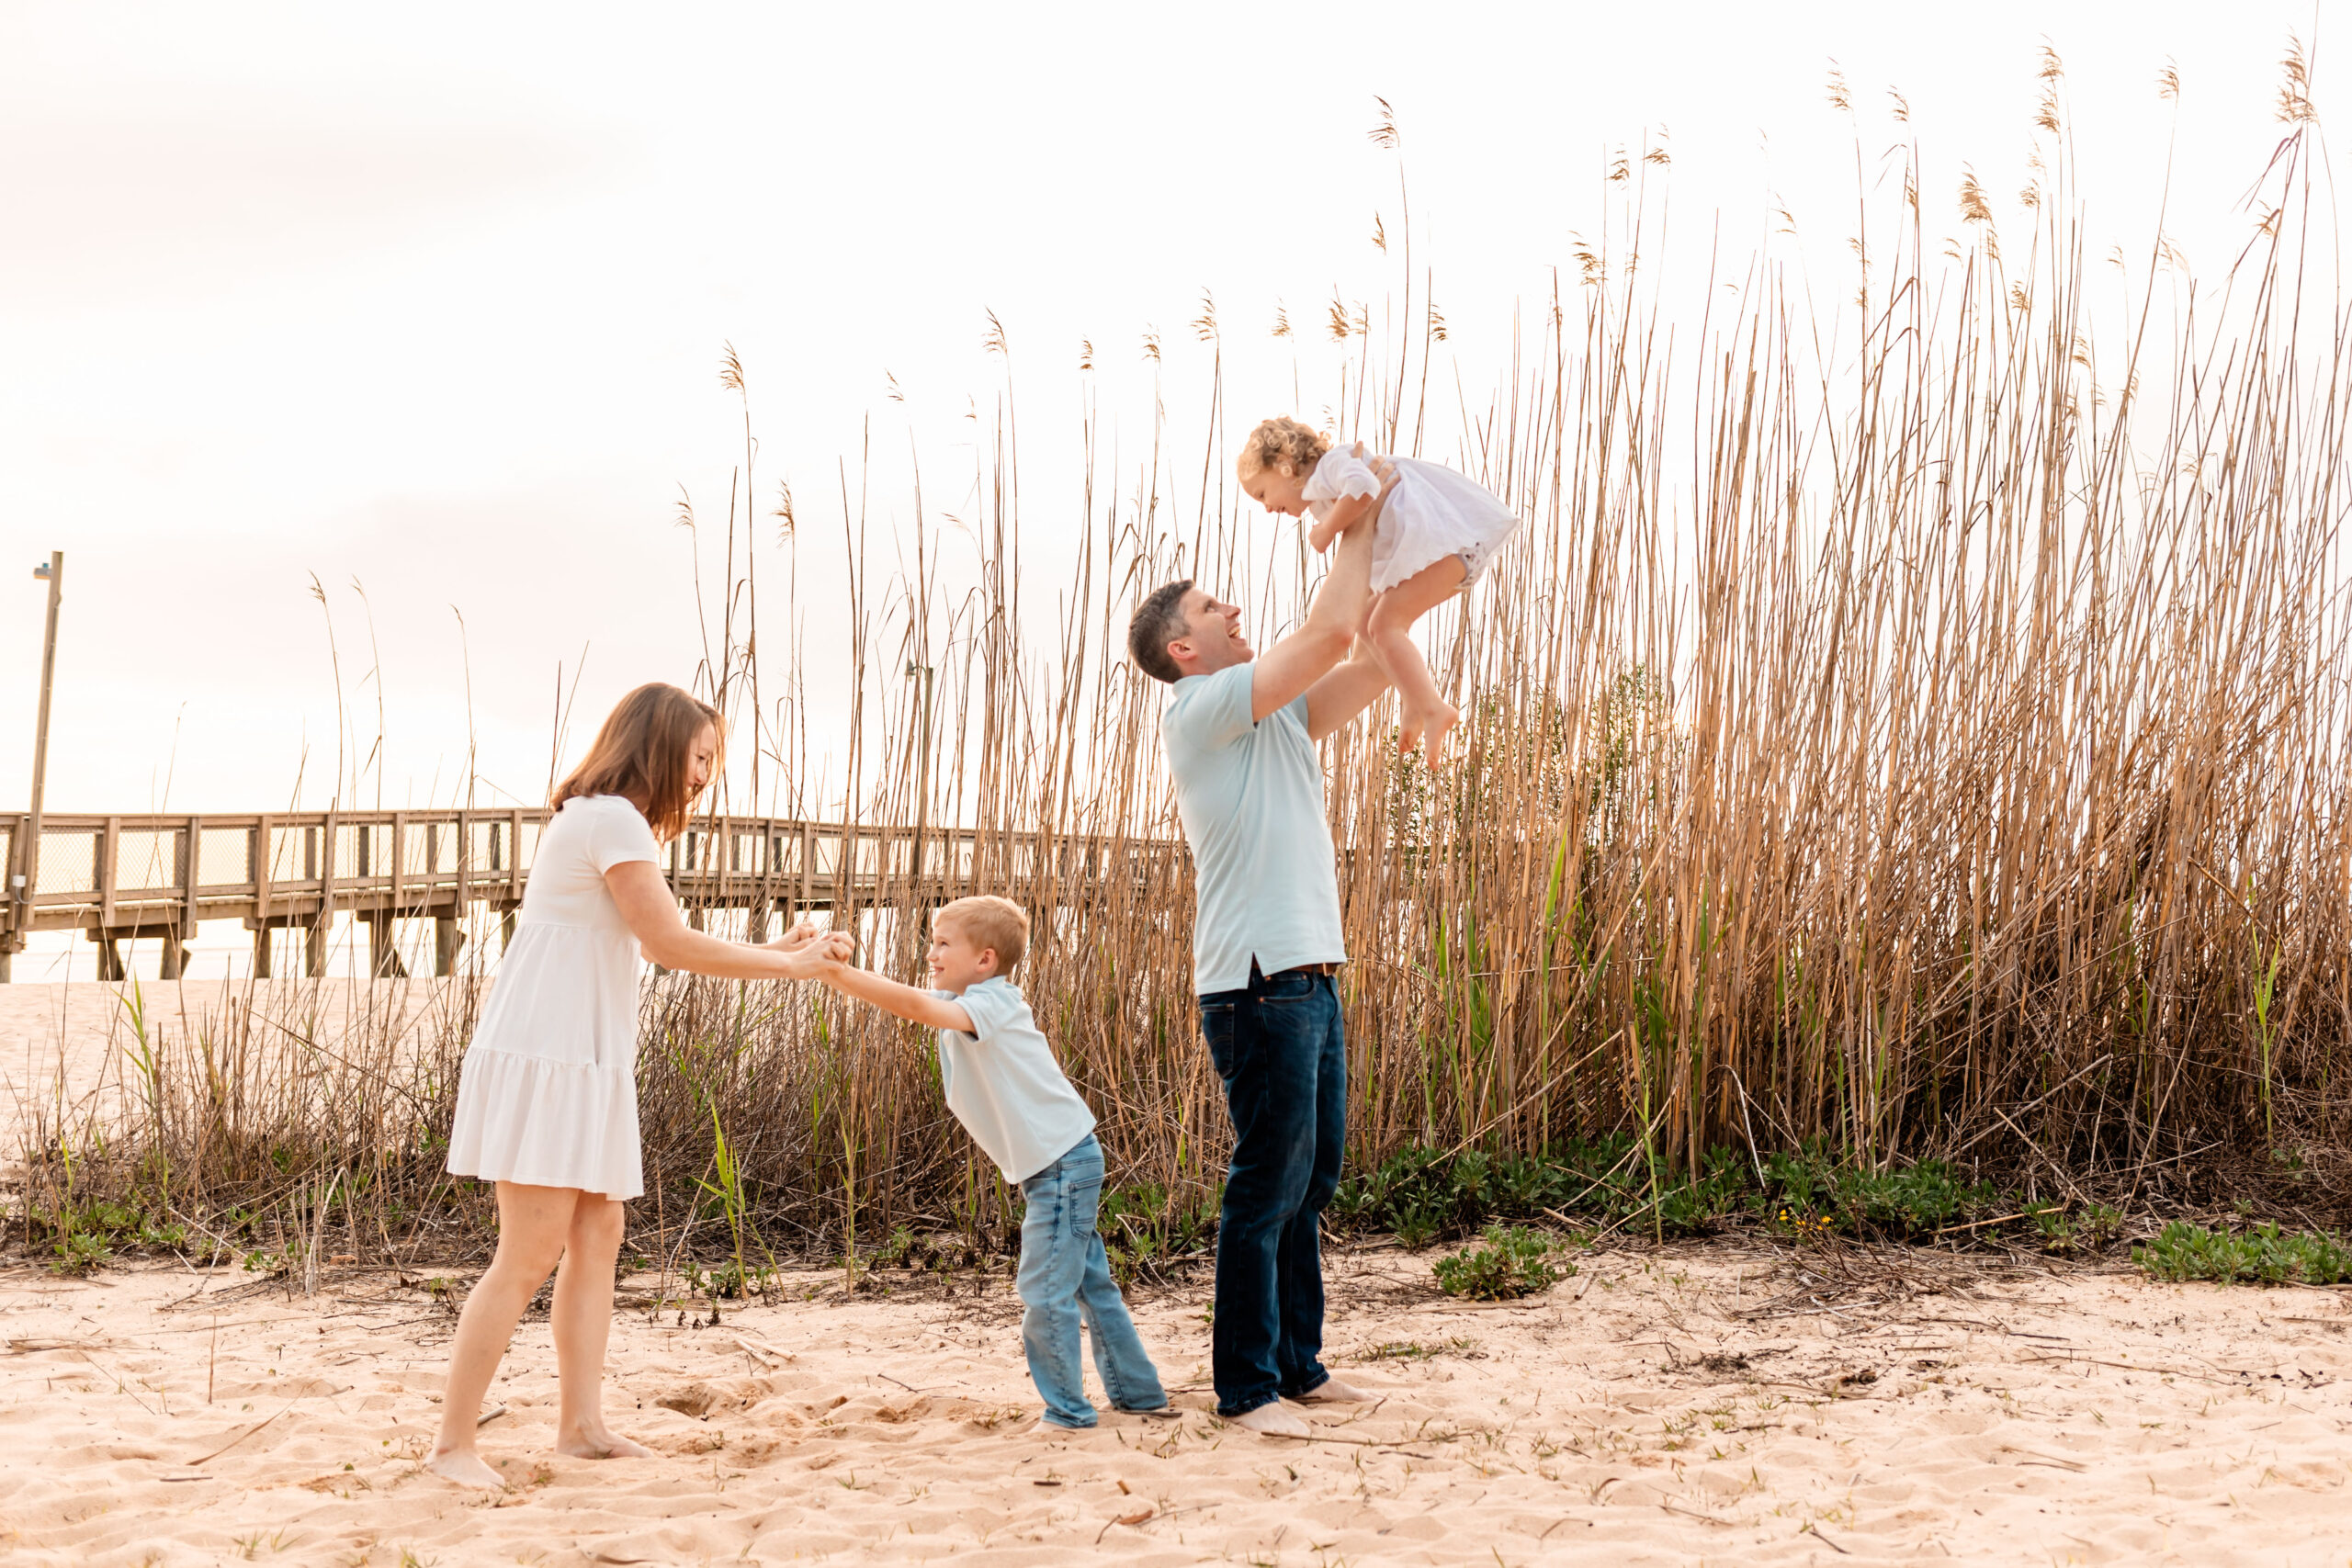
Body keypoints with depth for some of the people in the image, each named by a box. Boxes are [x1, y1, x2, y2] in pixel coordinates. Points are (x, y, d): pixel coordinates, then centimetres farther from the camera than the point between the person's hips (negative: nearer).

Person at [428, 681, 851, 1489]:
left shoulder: (605, 821, 20)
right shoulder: (613, 820, -12)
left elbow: (659, 945, 21)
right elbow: (672, 945, -14)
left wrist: (773, 948, 17)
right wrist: (789, 966, -5)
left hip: (582, 1061, 10)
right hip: (544, 1057, -10)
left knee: (598, 1236, 9)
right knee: (530, 1256, -10)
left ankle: (580, 1423, 12)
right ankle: (451, 1444, -4)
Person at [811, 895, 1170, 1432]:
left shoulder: (993, 1002, -17)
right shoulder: (959, 1005, 12)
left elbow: (916, 1007, -32)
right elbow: (908, 1001, 3)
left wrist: (840, 974, -30)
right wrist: (835, 969, -11)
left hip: (1064, 1162, -10)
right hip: (1052, 1167, 10)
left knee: (1045, 1291, -7)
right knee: (1090, 1285, 16)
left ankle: (1067, 1411, 2)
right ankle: (1139, 1393, 25)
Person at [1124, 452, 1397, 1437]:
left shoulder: (1277, 717, 20)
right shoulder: (1202, 709, -7)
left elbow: (1375, 661, 20)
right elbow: (1330, 631, -14)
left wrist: (1375, 554, 12)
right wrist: (1359, 525, -2)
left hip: (1310, 978, 9)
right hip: (1259, 982, -9)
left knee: (1311, 1179, 13)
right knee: (1268, 1183, -5)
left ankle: (1296, 1363, 22)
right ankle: (1246, 1384, 3)